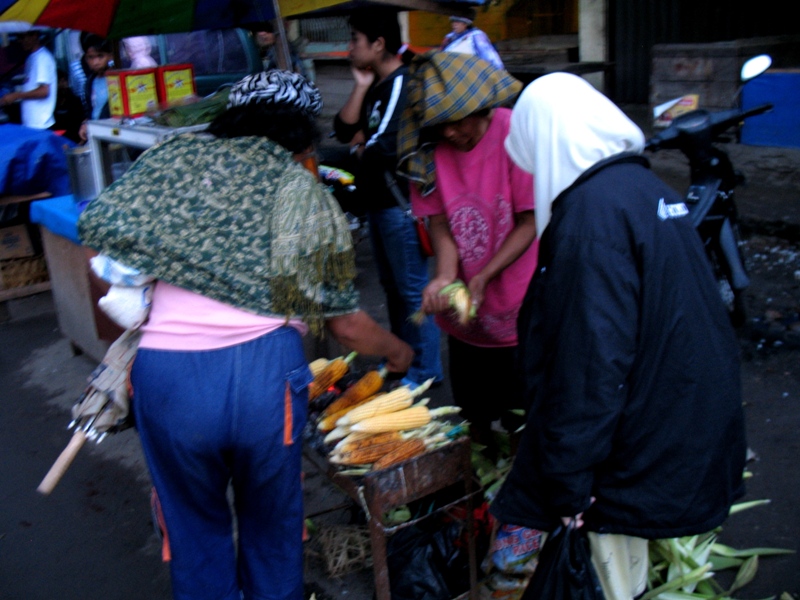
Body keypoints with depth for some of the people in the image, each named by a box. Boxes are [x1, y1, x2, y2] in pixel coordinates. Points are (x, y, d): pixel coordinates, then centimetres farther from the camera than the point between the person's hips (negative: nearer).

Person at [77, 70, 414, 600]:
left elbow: (100, 229, 4)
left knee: (195, 523, 24)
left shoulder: (173, 158, 13)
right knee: (272, 523, 23)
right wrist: (398, 352, 29)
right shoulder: (306, 192, 9)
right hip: (263, 367, -1)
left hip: (163, 372, 1)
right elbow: (347, 323, 10)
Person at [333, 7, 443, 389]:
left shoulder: (402, 84, -17)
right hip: (377, 201, 10)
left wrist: (360, 146, -4)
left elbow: (383, 147, -26)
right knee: (392, 285, 19)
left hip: (400, 204, -10)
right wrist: (361, 87, -5)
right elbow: (344, 131, 3)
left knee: (412, 289, 0)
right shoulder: (376, 85, 11)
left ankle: (425, 371, 12)